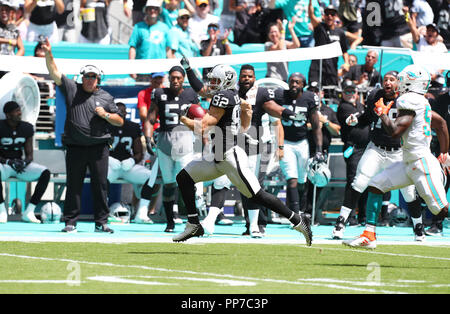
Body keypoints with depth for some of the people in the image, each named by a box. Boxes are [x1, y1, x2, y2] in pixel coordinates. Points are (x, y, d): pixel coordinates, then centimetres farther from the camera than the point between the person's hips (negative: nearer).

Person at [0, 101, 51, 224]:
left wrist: (24, 162, -19)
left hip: (21, 164, 4)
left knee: (45, 173, -19)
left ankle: (29, 212, -20)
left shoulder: (26, 128, 2)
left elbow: (29, 154, 4)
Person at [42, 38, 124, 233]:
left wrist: (106, 115, -6)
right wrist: (48, 54, -13)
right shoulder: (72, 89, 8)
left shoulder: (106, 98, 10)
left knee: (100, 185, 0)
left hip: (98, 146, 0)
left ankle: (101, 222, 5)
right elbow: (54, 73, 0)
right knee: (73, 185, 1)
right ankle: (70, 222, 6)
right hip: (75, 148, 0)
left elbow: (120, 122, 12)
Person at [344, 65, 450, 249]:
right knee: (376, 185, 10)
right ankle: (369, 236, 11)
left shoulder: (409, 101, -16)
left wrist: (383, 113, -5)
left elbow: (394, 131, -23)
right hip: (410, 163, 10)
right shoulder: (421, 102, 13)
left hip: (422, 163, -10)